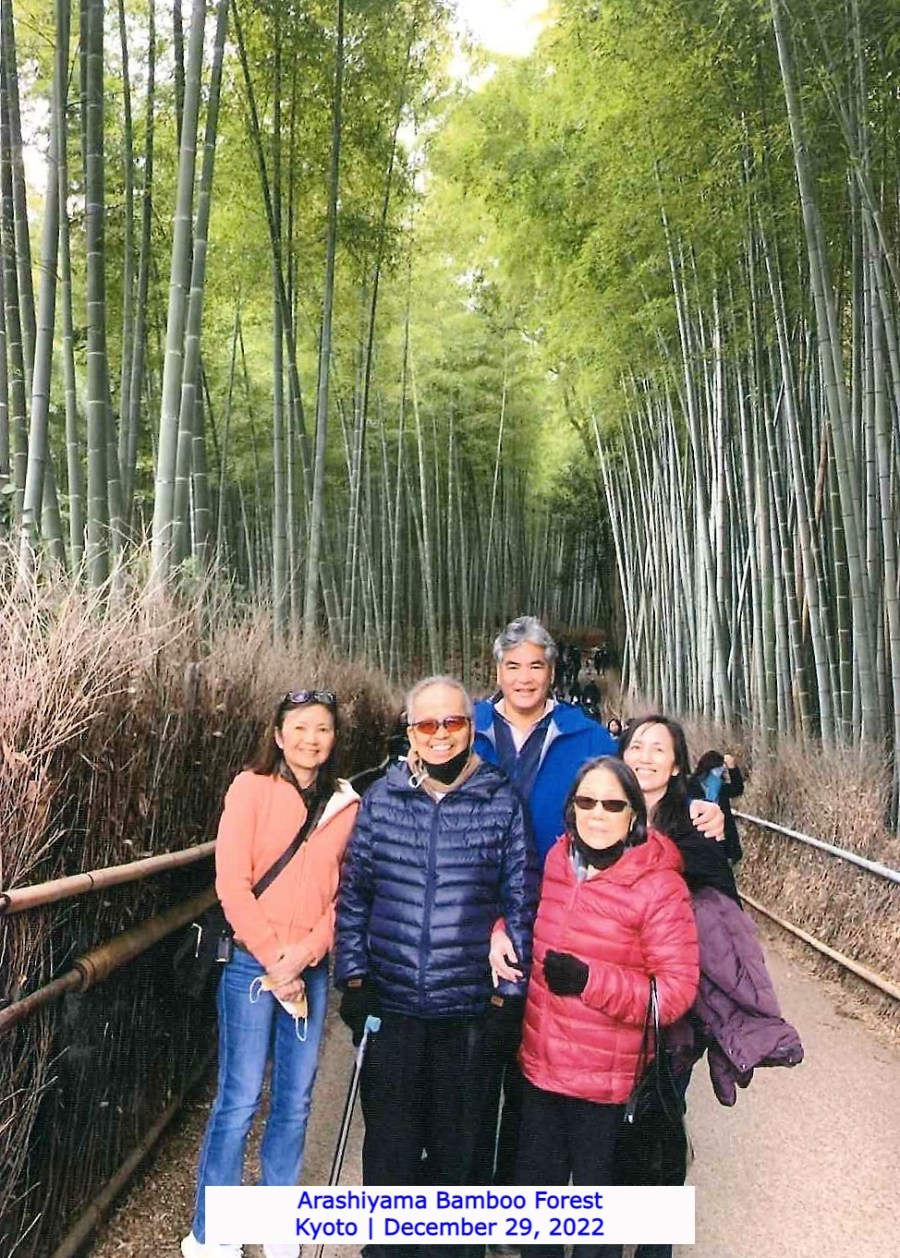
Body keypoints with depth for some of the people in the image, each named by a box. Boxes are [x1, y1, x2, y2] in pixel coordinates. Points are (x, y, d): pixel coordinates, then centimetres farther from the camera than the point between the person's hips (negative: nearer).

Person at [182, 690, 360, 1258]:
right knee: (240, 1100, 3)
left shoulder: (347, 804, 3)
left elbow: (347, 892, 3)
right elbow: (232, 882, -10)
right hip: (253, 961, -4)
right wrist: (273, 960, -12)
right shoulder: (251, 788, -7)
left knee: (296, 1099, 13)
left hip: (312, 968, 4)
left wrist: (304, 955, -9)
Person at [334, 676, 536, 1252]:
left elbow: (521, 901, -4)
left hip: (468, 1007, -1)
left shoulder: (502, 801, -7)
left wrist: (508, 992, -4)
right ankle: (385, 1240, 39)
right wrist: (354, 977, 1)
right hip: (389, 1003, 1)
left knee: (457, 1142, 16)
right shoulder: (381, 797, -1)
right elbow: (354, 893, 4)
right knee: (389, 1139, 15)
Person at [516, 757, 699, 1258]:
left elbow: (677, 990, -20)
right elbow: (526, 915, 20)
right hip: (539, 1064, 5)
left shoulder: (659, 884, -18)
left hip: (606, 1080, -5)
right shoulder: (556, 860, -1)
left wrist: (589, 980, -27)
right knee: (536, 1184, 24)